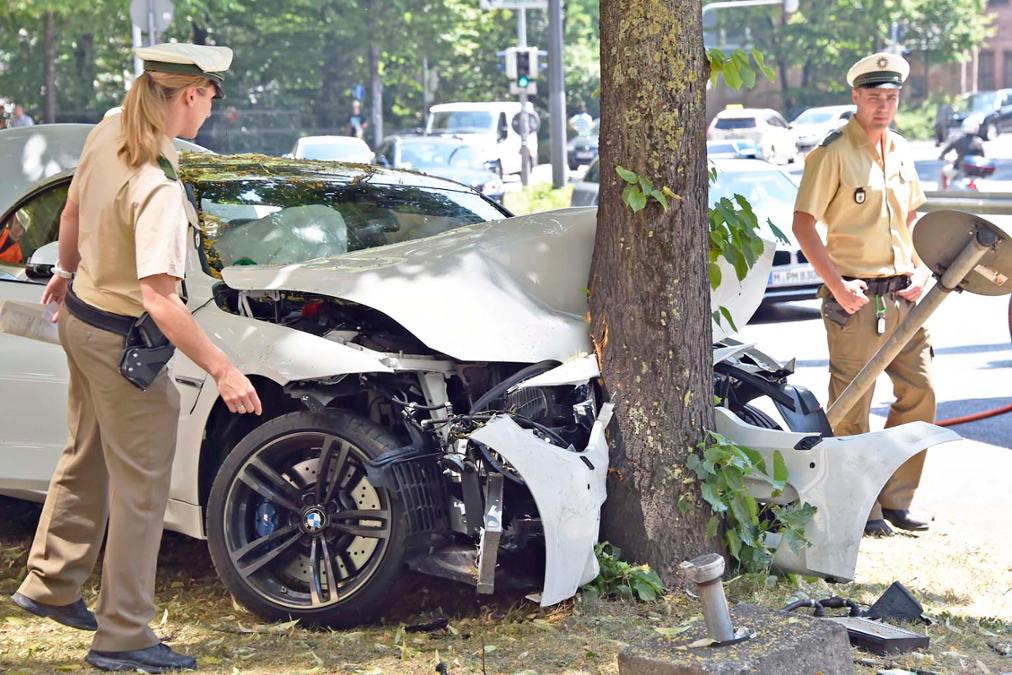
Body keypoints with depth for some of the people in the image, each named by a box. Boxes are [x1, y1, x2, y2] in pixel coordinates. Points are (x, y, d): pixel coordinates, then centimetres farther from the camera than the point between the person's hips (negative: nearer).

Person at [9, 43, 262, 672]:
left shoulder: (106, 134, -3)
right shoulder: (160, 187, -29)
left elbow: (72, 213, 14)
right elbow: (158, 299, -33)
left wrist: (68, 271, 32)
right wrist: (222, 369, -31)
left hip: (81, 315, 9)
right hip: (123, 342, -9)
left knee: (86, 461, 26)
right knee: (140, 490, 3)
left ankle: (50, 585, 42)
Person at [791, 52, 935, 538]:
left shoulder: (900, 151, 13)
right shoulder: (834, 153, -9)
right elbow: (803, 224, -12)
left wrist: (920, 271, 7)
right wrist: (837, 285, -17)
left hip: (902, 297, 7)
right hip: (856, 299, -7)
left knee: (919, 395, 8)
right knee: (853, 408, 0)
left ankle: (895, 499, 19)